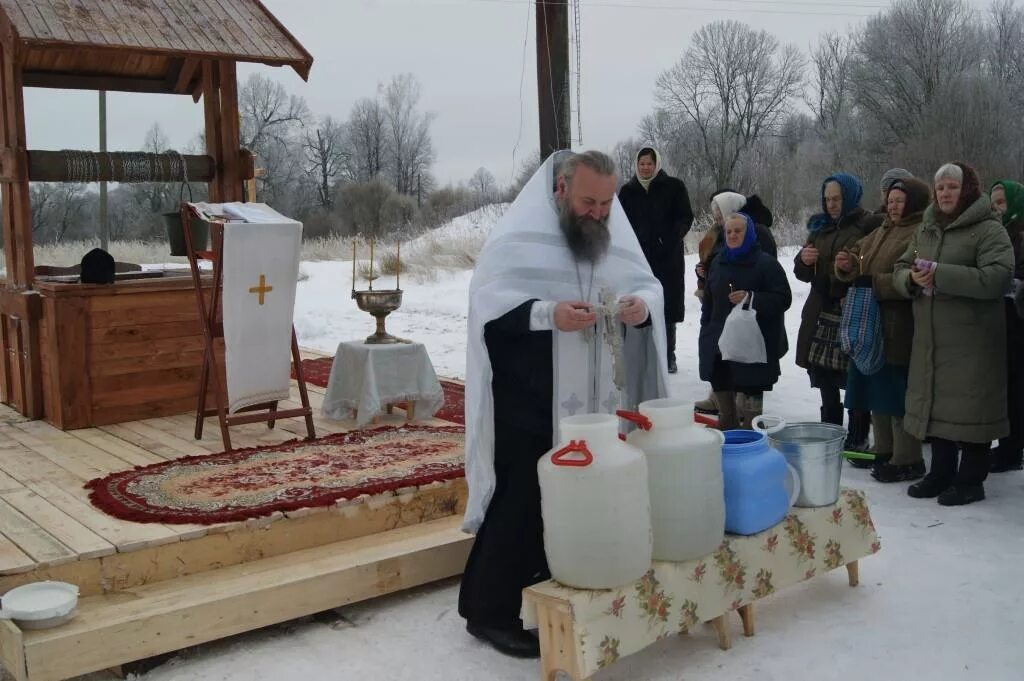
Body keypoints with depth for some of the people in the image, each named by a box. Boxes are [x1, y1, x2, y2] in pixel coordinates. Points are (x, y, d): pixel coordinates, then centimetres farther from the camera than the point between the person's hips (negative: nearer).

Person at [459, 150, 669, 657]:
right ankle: (489, 611, 8)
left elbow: (648, 284, 10)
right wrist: (547, 314, -29)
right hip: (531, 401, -6)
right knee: (520, 500, -4)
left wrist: (643, 305, -14)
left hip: (597, 400, 6)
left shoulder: (617, 235, 10)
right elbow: (487, 298, -15)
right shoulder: (520, 234, -8)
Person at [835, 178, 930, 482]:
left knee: (898, 394, -5)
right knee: (876, 391, 14)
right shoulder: (881, 233, 19)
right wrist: (847, 264, -4)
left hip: (898, 331, -9)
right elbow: (859, 254, 18)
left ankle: (906, 460, 4)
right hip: (871, 327, 9)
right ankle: (884, 452, 26)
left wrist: (874, 283, -22)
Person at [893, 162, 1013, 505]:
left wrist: (940, 274, -24)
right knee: (937, 401, 12)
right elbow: (900, 269, 15)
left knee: (969, 405, -2)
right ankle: (941, 473, 25)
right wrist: (912, 278, -10)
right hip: (931, 336, 7)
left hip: (971, 338, -6)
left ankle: (971, 479, 10)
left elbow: (996, 277, -20)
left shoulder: (989, 230, -7)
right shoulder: (925, 230, 14)